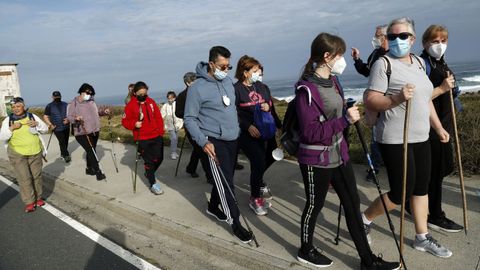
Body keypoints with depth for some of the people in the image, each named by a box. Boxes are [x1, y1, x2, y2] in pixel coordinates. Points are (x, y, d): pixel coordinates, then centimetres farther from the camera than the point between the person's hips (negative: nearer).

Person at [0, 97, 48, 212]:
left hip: (35, 152, 2)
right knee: (24, 178, -4)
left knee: (37, 176, 10)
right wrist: (12, 128, -18)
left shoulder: (32, 116, 2)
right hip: (17, 154, -1)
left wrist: (37, 124, -15)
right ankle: (29, 202, 4)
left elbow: (45, 129, 4)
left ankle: (38, 197, 25)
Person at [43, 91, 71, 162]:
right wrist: (50, 124, -12)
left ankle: (63, 153, 31)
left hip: (66, 127, 4)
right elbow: (45, 117, 1)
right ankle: (66, 155, -5)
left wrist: (68, 119, -10)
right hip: (57, 128, -4)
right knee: (62, 142, -12)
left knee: (66, 141, 12)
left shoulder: (65, 104, 7)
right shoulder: (49, 106, 0)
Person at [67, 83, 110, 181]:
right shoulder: (73, 104, -8)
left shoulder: (91, 102, 10)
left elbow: (97, 111, 21)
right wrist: (75, 119, -31)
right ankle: (98, 171, -10)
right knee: (91, 151, -13)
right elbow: (69, 117, -11)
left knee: (92, 151, 16)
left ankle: (89, 168, 32)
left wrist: (104, 111, 2)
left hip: (94, 131, 7)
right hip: (82, 133, -7)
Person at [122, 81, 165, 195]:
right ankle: (153, 184, 12)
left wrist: (161, 131, 4)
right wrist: (134, 124, -22)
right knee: (149, 161, 0)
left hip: (157, 136, 4)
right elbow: (125, 121, -3)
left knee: (159, 158, 9)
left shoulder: (151, 102, 4)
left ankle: (149, 174, 36)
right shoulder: (131, 105, -6)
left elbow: (159, 117, 9)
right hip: (143, 138, -4)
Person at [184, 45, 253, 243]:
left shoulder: (228, 82, 5)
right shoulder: (197, 88, -16)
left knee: (226, 178, 17)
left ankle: (213, 207, 39)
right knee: (226, 181, -5)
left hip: (232, 139, 7)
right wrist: (203, 142, -22)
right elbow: (189, 119, -13)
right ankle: (235, 221, 7)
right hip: (215, 141, -7)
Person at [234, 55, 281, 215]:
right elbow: (234, 113, -12)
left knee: (270, 157, 18)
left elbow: (271, 105, 15)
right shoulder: (236, 89, -9)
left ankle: (257, 180, 48)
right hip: (247, 133, -7)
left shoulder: (262, 87, 10)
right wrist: (248, 126, -22)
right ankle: (255, 198, 4)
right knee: (259, 161, -15)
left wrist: (268, 106, -9)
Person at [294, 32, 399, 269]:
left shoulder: (332, 81, 7)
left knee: (352, 203, 12)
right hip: (316, 160, -8)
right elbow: (311, 132, -25)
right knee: (315, 205, 10)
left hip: (338, 154, 8)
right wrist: (345, 120, -27)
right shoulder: (306, 89, -21)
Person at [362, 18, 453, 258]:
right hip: (395, 139, -8)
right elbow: (369, 101, -18)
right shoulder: (383, 64, -11)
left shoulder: (419, 62, 12)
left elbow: (425, 99, 21)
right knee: (401, 193, -3)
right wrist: (397, 98, -32)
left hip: (420, 137, 8)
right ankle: (364, 219, 20)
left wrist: (438, 127, 21)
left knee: (421, 188, 14)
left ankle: (422, 238, 29)